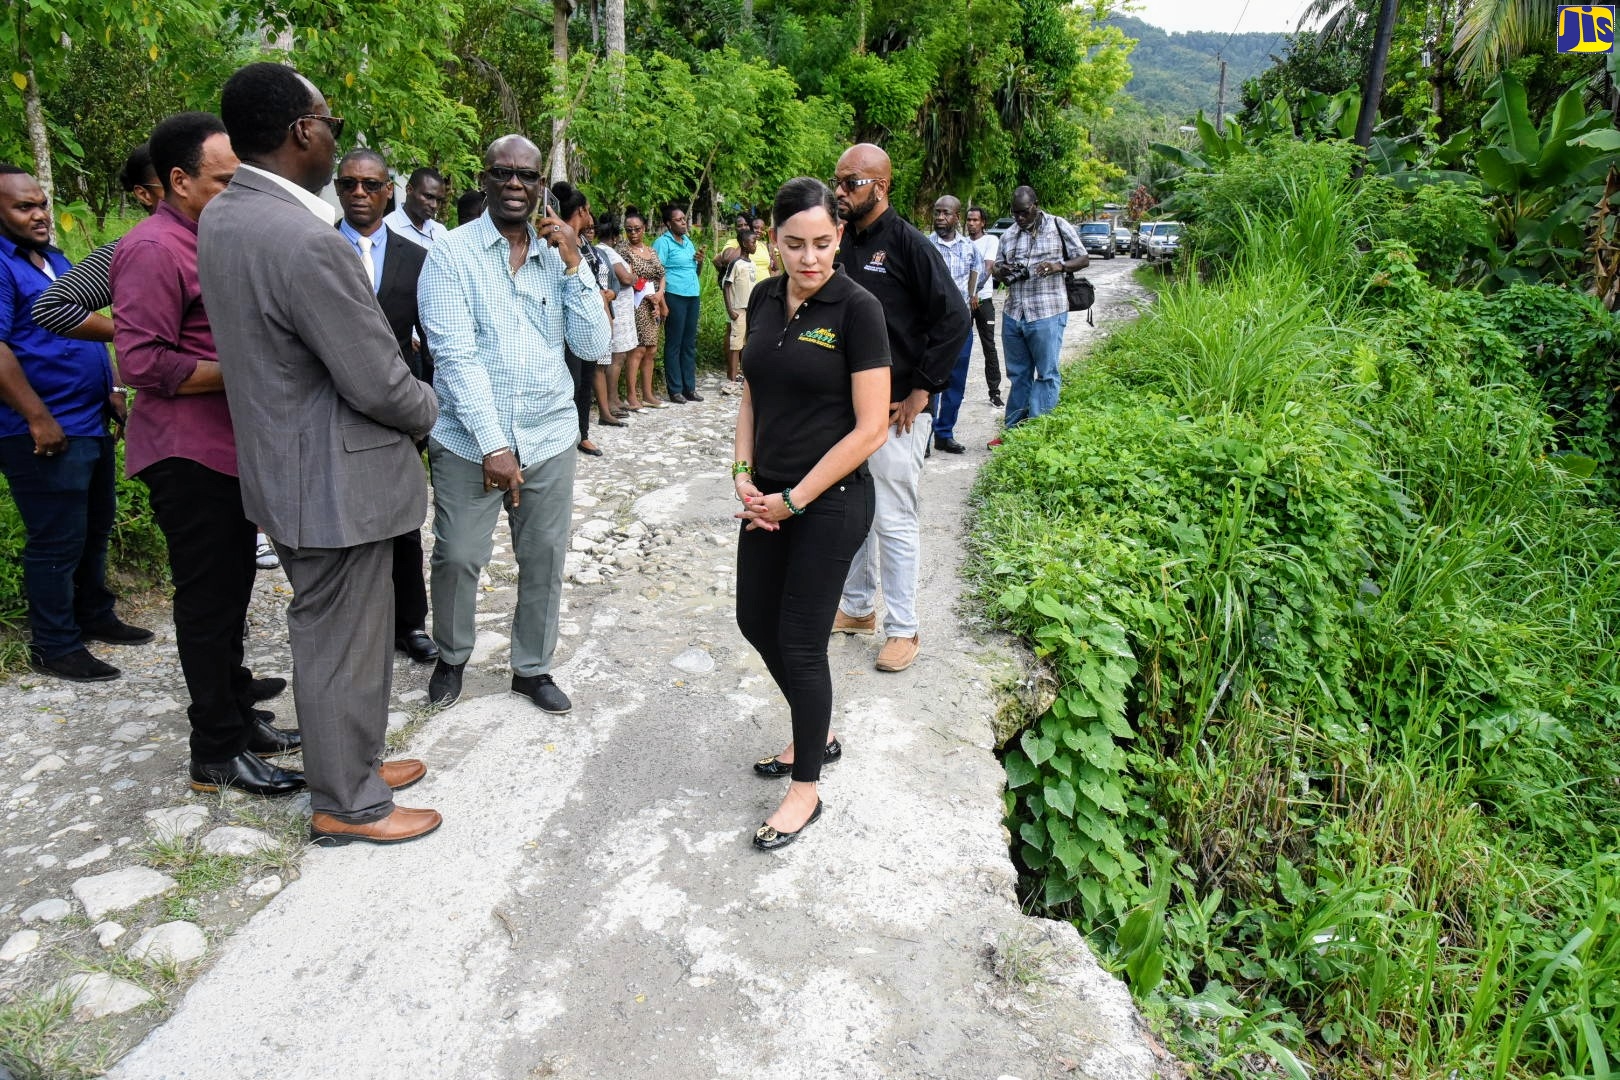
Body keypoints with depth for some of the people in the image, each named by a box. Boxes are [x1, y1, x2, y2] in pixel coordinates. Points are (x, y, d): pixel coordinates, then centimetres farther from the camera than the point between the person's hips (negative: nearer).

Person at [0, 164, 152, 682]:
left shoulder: (54, 259, 15)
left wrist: (109, 390, 17)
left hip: (92, 423, 9)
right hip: (47, 434, -9)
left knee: (96, 528, 18)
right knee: (57, 543, -1)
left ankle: (95, 616, 33)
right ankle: (54, 648, 11)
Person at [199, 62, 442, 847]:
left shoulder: (219, 217, 4)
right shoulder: (308, 242, -26)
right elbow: (380, 385, -22)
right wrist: (428, 409, -1)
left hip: (283, 464, 9)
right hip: (335, 479, -9)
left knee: (328, 631, 22)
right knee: (344, 645, 6)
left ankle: (351, 761, 40)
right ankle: (347, 805, 24)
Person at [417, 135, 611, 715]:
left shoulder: (557, 256, 7)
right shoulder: (451, 253, -4)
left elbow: (594, 345, 0)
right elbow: (455, 355, -12)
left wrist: (574, 264, -10)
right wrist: (493, 445, -18)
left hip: (549, 437, 3)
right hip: (469, 440, -3)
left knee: (544, 559, 10)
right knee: (457, 558, 4)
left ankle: (533, 667, 30)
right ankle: (452, 657, 31)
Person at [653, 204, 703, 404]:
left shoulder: (688, 241, 17)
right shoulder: (663, 242, -4)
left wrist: (700, 262, 2)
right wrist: (663, 303, -17)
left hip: (692, 296, 7)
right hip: (674, 296, -7)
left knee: (690, 343, 10)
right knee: (674, 344, -2)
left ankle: (689, 387, 16)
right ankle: (675, 389, 3)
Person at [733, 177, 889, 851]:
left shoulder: (856, 309, -14)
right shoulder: (765, 299, 4)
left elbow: (871, 428, -17)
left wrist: (792, 500, -14)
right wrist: (744, 476, 0)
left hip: (830, 501, -7)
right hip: (768, 498, 7)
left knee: (800, 640, 1)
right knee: (756, 620, 16)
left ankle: (806, 789, 23)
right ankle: (818, 735, 40)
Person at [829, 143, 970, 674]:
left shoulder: (907, 243, -11)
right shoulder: (840, 244, 9)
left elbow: (954, 317, -15)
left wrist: (921, 390, -15)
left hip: (896, 410, -7)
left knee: (894, 521, 0)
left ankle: (903, 629, 13)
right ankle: (858, 606, 33)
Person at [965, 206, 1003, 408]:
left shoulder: (991, 240, -2)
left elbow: (988, 268, -15)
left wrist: (975, 289, -30)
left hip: (983, 300, -3)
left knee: (989, 347, 1)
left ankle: (995, 392, 5)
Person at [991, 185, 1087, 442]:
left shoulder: (1059, 227, 0)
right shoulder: (1008, 235, 12)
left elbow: (1083, 259, 2)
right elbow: (998, 267, 20)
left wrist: (1058, 266, -18)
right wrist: (1002, 272, -6)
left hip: (1047, 314, -5)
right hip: (1013, 314, 5)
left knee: (1047, 374, 0)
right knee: (1018, 375, 12)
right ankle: (1013, 429, 19)